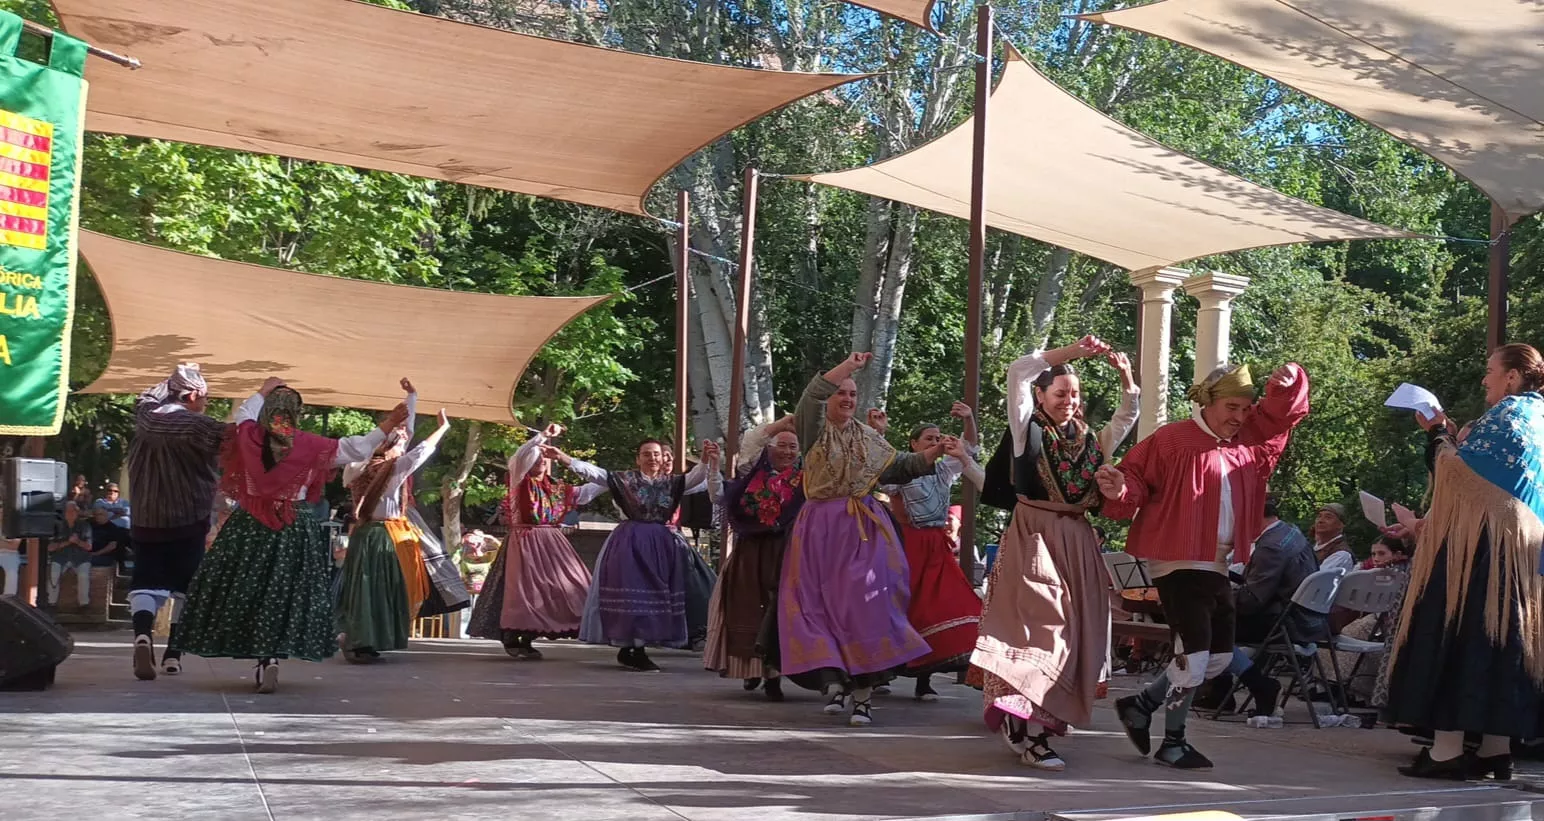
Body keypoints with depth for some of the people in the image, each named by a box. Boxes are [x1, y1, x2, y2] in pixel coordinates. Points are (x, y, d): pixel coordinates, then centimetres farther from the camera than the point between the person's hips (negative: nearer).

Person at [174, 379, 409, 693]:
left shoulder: (250, 437, -3)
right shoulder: (310, 445, -7)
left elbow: (243, 414, 21)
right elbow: (355, 450, -1)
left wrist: (263, 391, 33)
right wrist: (385, 428, 6)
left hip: (250, 526, 1)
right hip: (296, 528, -1)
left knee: (248, 588, 9)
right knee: (284, 593, 5)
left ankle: (265, 662, 9)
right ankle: (271, 658, -5)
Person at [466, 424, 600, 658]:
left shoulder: (556, 487, 14)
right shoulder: (519, 482, -2)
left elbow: (583, 494, 21)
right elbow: (519, 457, -18)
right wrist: (544, 435, -22)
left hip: (551, 544, 6)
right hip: (525, 542, -6)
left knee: (546, 589, 3)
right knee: (522, 588, -8)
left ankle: (526, 641, 12)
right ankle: (511, 641, 1)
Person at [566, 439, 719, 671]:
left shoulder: (672, 482, 8)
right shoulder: (626, 479, 1)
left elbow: (697, 477, -8)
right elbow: (593, 472, -8)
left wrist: (706, 459, -28)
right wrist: (565, 459, -21)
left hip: (660, 545, 4)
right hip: (630, 544, -3)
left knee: (653, 594, 5)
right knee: (629, 594, -4)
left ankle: (638, 650, 13)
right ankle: (627, 649, 3)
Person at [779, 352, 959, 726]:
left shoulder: (869, 437, 16)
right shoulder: (815, 429, 4)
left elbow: (900, 467, 15)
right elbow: (811, 397, -16)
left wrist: (935, 452, 2)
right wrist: (848, 365, -21)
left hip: (865, 530, 2)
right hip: (821, 528, -2)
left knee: (866, 607, -8)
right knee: (821, 604, -7)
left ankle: (864, 692, -7)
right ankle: (833, 680, -4)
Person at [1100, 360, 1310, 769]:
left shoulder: (1248, 443, 9)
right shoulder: (1172, 440, -10)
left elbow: (1282, 412, 15)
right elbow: (1137, 478, -11)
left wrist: (1288, 384, -6)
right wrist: (1119, 492, -33)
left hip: (1217, 567, 8)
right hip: (1179, 564, -8)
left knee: (1220, 656, 12)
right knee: (1195, 654, -9)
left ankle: (1141, 705, 24)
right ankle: (1173, 742, 9)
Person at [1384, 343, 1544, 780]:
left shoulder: (1507, 413, -10)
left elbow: (1455, 473, -15)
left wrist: (1438, 434, 2)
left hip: (1480, 545, -9)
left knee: (1456, 633, -7)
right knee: (1500, 638, 9)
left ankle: (1447, 748, -10)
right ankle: (1496, 749, 9)